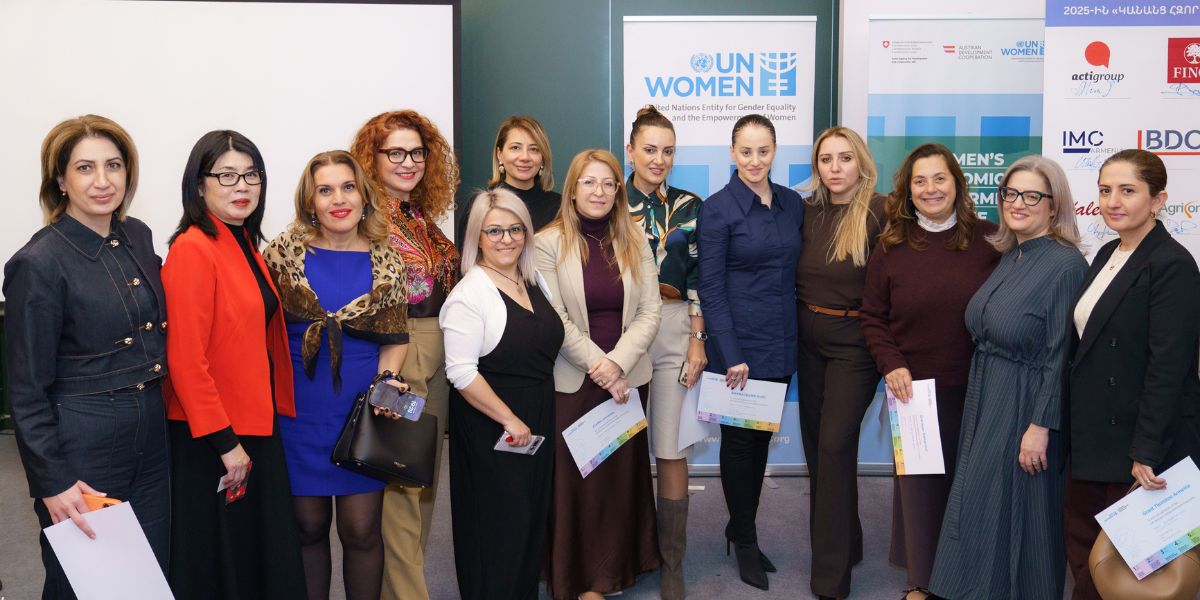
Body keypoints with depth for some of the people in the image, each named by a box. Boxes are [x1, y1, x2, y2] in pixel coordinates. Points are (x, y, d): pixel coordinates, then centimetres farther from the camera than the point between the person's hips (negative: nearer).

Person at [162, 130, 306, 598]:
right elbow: (186, 360, -20)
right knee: (219, 561, 7)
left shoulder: (245, 244, 10)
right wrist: (225, 441, -19)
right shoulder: (193, 249, -16)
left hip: (256, 427, 8)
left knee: (266, 551, 17)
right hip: (210, 440, -8)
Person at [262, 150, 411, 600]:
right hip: (300, 410, 0)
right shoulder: (285, 252, -1)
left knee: (361, 529, 4)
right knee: (309, 525, 10)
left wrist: (386, 380, -10)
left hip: (362, 410, 0)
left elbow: (394, 340, 7)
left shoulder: (385, 262, 2)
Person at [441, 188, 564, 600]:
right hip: (489, 432, -7)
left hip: (538, 422, 7)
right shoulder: (469, 294, -15)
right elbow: (462, 373, -20)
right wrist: (509, 420, -18)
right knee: (497, 525, 2)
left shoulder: (534, 281, 8)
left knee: (532, 517, 16)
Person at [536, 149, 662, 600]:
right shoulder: (549, 243, -4)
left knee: (622, 474, 8)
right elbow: (554, 319, -9)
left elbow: (650, 311, 1)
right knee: (573, 478, 3)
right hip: (571, 382, -3)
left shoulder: (635, 243, 6)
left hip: (627, 379, 3)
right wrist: (597, 366, -14)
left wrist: (617, 363, -13)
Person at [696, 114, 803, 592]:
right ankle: (744, 541, 22)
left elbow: (796, 271, 12)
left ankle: (742, 528, 31)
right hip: (739, 344, -5)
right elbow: (711, 288, -11)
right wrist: (731, 355, -16)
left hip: (782, 344, 5)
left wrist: (798, 336, 6)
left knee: (763, 436, 14)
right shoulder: (717, 208, -9)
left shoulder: (792, 203, 7)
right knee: (740, 439, 6)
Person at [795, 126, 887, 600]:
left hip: (854, 341, -6)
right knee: (816, 442, 13)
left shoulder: (881, 213, -12)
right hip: (808, 337, 6)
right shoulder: (807, 211, 5)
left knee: (835, 444, -9)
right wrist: (799, 321, 3)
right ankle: (842, 543, 33)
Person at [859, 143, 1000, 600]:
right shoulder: (891, 247, 1)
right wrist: (891, 364, -9)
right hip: (913, 387, 0)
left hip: (976, 389, 0)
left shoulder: (989, 240, -1)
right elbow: (871, 317, 4)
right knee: (918, 482, 8)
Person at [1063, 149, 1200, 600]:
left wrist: (1146, 452, -21)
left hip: (1140, 446, -8)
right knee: (1082, 551, 14)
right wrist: (1078, 430, 14)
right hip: (1092, 439, 8)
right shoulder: (1108, 255, 10)